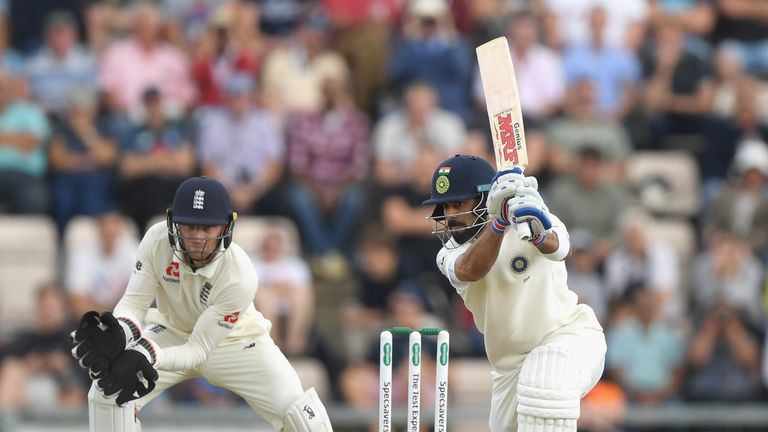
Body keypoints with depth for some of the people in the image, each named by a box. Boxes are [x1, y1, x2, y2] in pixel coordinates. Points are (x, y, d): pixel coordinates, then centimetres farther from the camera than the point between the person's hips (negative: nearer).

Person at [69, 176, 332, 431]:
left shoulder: (240, 277, -35)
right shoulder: (158, 240, -28)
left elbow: (199, 350, -32)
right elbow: (134, 303, -23)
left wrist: (144, 355, -50)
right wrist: (119, 334, -48)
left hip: (235, 341, -2)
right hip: (172, 332, 2)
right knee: (108, 391, -21)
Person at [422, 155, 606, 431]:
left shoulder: (526, 221, -13)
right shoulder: (450, 255, -5)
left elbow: (558, 248, -37)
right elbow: (471, 270, -30)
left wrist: (539, 231, -62)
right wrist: (498, 222, -48)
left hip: (569, 336, -6)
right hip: (510, 364, 6)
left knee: (544, 386, -35)